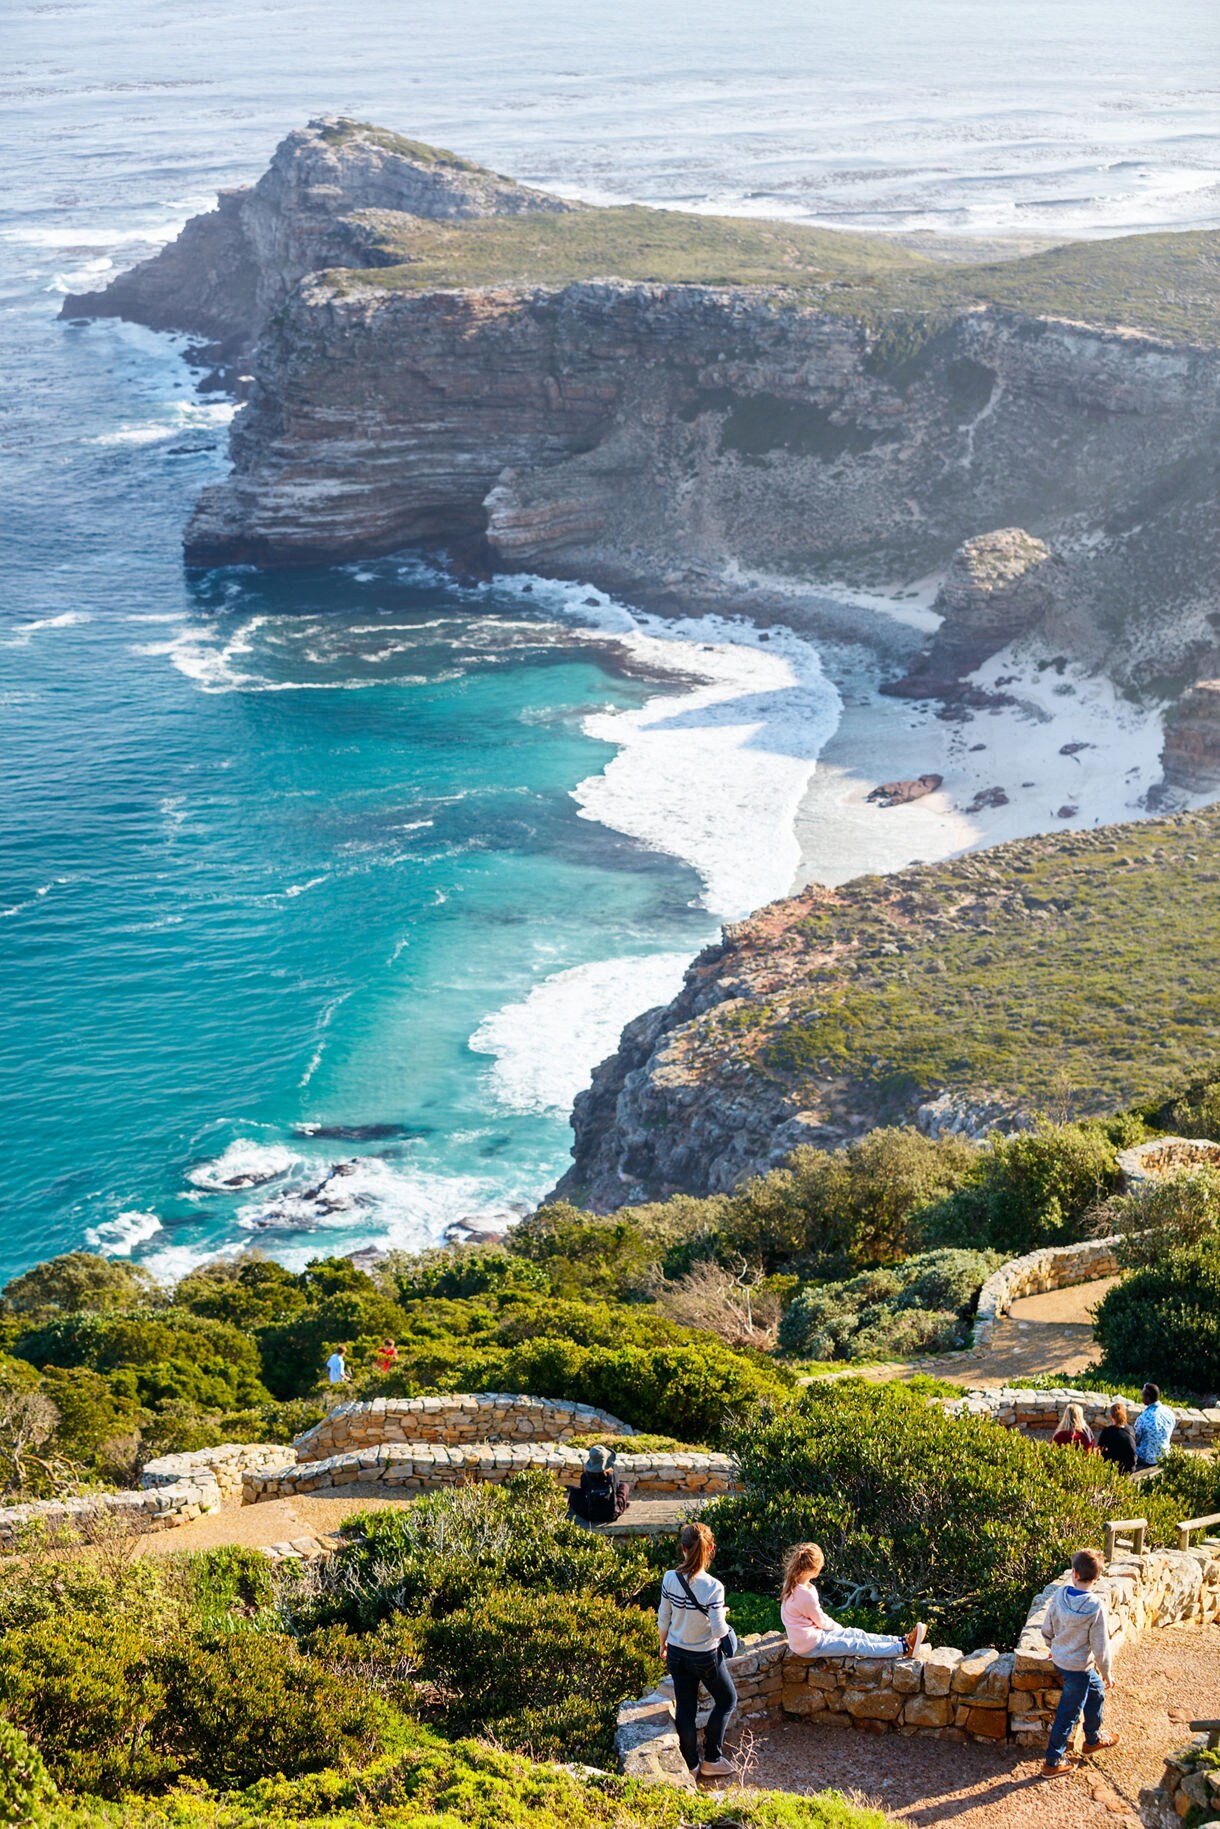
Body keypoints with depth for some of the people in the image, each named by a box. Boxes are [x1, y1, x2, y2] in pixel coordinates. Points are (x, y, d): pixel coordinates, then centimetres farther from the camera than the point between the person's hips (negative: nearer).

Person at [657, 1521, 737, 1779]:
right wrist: (722, 1614, -2)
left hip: (676, 1654, 4)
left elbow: (664, 1618, -1)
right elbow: (719, 1630, -23)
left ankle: (690, 1764, 27)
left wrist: (663, 1643, 16)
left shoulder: (670, 1579, -14)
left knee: (685, 1708, 16)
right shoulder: (713, 1587, -26)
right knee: (727, 1700, 20)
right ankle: (711, 1759, 21)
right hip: (705, 1656, -4)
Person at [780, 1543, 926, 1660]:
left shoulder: (792, 1585, 1)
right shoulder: (806, 1595, -29)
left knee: (856, 1634, 8)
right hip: (810, 1645, -9)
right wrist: (837, 1627, 6)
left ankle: (902, 1641, 10)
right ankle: (905, 1649, -4)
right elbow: (821, 1621, -13)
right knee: (857, 1645, -6)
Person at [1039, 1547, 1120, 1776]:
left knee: (1096, 1692, 29)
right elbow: (1100, 1647, -19)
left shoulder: (1060, 1595, -12)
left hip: (1059, 1660, 6)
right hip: (1079, 1668, -6)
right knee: (1068, 1714, 9)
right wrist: (1106, 1673, -3)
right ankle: (1053, 1762, 19)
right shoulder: (1096, 1606, -27)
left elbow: (1046, 1631, 0)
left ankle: (1093, 1739, 49)